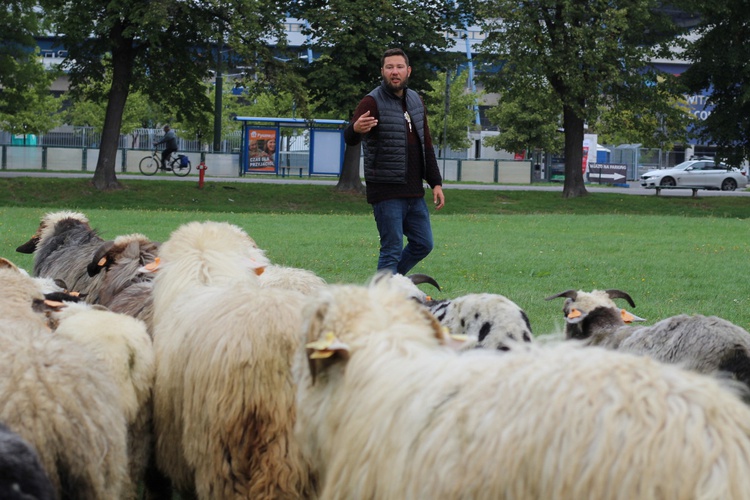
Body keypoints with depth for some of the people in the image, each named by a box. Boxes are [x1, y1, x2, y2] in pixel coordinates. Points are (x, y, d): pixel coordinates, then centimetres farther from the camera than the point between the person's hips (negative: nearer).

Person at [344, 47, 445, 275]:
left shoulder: (416, 101, 12)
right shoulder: (373, 102, -10)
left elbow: (426, 145, 20)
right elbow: (349, 138, -26)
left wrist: (436, 183, 14)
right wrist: (356, 129, -50)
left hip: (414, 192, 7)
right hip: (386, 190, -7)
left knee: (423, 244, 12)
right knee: (392, 250, -6)